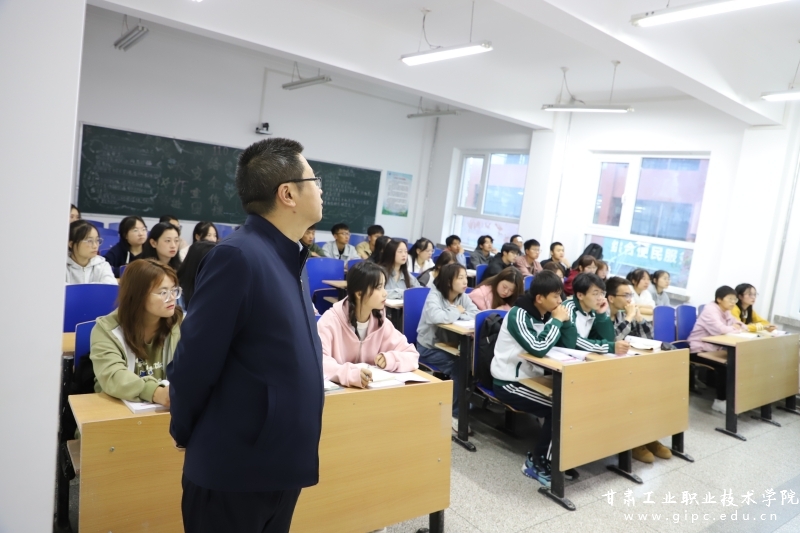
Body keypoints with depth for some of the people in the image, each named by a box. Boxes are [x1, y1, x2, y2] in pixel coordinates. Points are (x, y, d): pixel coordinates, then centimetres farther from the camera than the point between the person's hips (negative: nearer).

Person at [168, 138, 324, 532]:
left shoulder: (289, 258, 6)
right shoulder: (238, 257, -22)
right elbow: (194, 363, -17)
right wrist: (186, 436, -2)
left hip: (282, 464, 8)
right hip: (235, 469, -7)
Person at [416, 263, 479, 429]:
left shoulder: (463, 296, 1)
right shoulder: (434, 295, -17)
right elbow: (437, 317, -37)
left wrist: (460, 313, -24)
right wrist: (457, 312, -21)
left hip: (449, 345, 6)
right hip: (429, 347, -6)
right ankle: (455, 413, -8)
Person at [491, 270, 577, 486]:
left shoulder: (547, 315, 4)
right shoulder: (518, 315, -20)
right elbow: (538, 349, -32)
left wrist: (565, 320, -12)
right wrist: (557, 321, -21)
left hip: (531, 377, 8)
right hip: (509, 382, -7)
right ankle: (536, 462, -2)